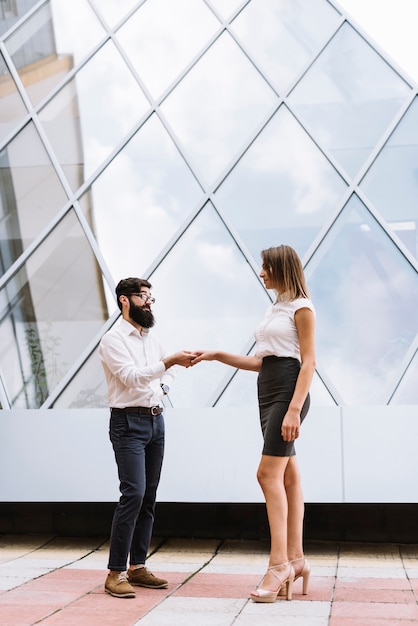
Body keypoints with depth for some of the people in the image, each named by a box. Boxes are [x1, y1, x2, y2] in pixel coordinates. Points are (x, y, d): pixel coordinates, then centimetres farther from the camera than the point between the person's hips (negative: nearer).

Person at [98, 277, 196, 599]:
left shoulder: (151, 338, 15)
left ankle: (137, 566, 14)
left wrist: (164, 385, 11)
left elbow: (170, 367, 31)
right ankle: (115, 573, -11)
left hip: (156, 420, 8)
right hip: (129, 423, -8)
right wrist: (169, 361, -29)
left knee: (149, 497, 7)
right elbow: (132, 376, -21)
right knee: (133, 493, -17)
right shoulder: (113, 339, -8)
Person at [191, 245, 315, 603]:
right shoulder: (275, 309, 20)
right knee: (288, 476, 7)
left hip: (289, 391, -8)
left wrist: (294, 409, -21)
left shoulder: (301, 307, -5)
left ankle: (279, 563, -13)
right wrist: (217, 356, 13)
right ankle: (296, 559, 9)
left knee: (269, 473, -15)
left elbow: (308, 362, -12)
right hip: (268, 392, 8)